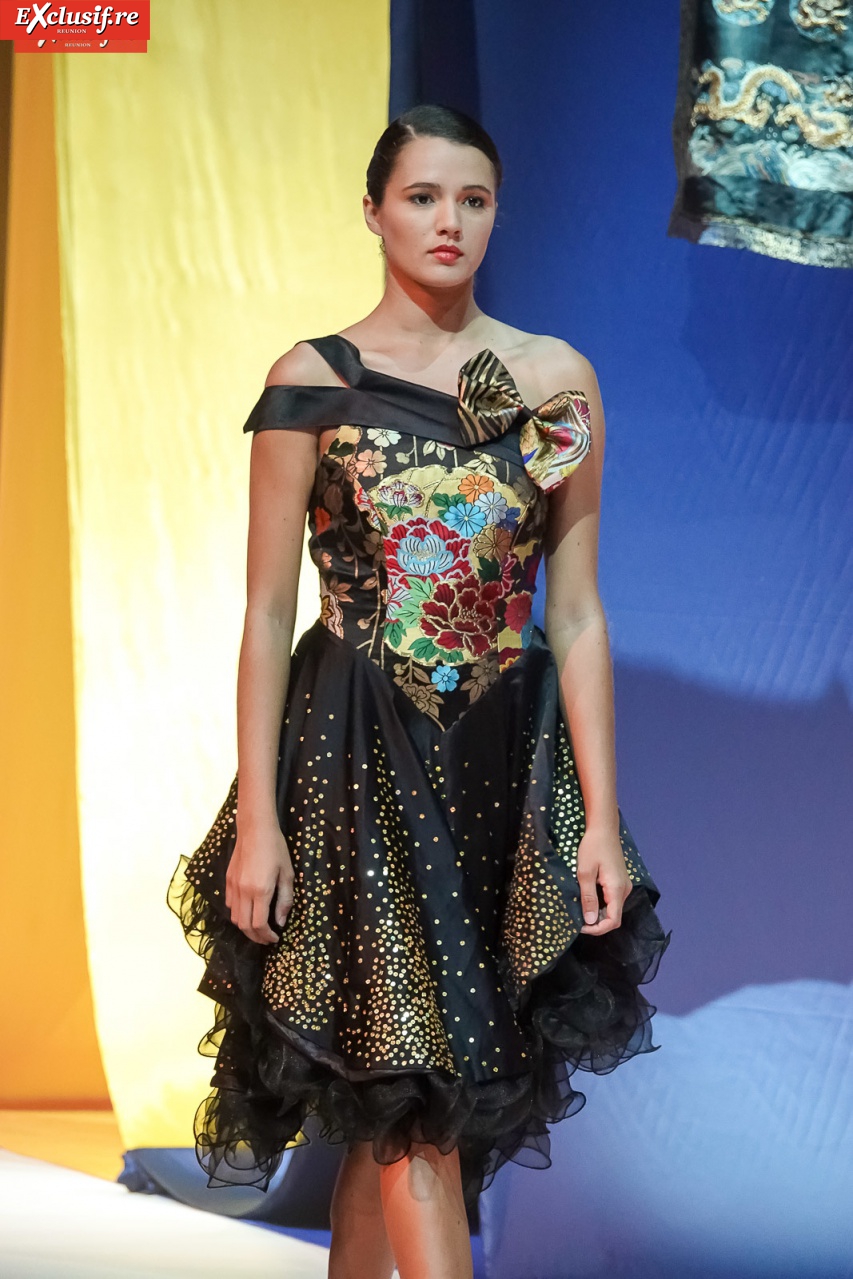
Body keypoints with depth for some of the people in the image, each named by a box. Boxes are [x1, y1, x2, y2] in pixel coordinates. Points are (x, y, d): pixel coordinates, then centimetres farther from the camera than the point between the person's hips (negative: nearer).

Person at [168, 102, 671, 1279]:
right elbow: (267, 615, -3)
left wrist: (601, 819, -1)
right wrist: (256, 819, -8)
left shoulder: (558, 381, 3)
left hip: (507, 757, 3)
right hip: (359, 759, -2)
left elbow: (576, 615, 3)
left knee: (393, 1096, 10)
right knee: (407, 1083, -6)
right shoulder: (313, 382, -2)